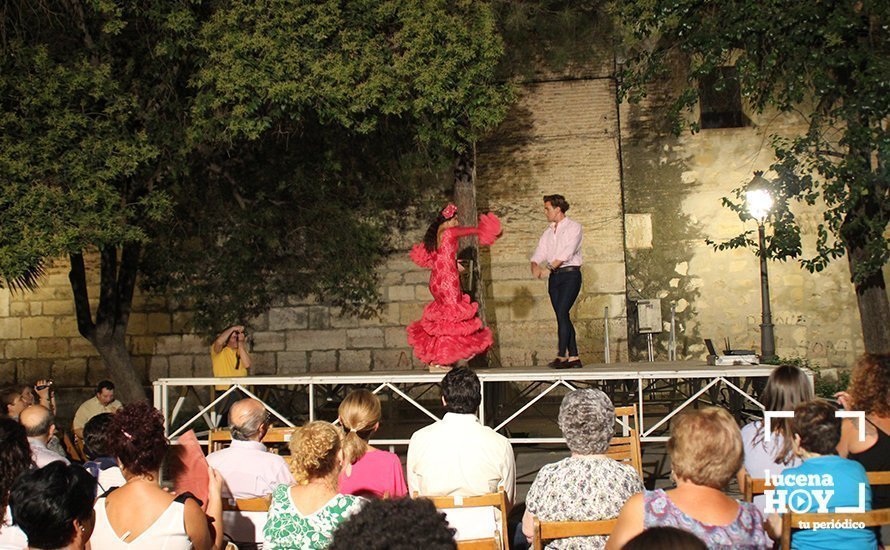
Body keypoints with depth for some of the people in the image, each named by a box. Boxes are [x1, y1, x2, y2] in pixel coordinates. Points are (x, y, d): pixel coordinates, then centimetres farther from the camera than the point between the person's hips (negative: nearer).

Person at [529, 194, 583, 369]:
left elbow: (568, 251, -15)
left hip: (570, 274, -7)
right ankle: (573, 357, 6)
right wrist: (535, 266, -12)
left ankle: (562, 356, -21)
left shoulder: (573, 227, -2)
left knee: (562, 312, -18)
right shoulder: (548, 232, 18)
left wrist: (550, 267, -21)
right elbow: (539, 253, 10)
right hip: (554, 276, 7)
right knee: (563, 316, 3)